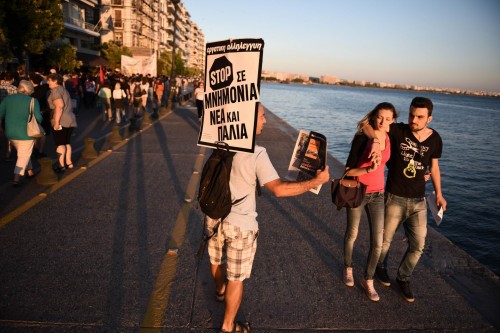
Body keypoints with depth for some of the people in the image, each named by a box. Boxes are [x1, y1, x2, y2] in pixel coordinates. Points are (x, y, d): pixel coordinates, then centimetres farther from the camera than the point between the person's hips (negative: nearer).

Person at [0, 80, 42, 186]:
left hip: (10, 133, 5)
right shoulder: (32, 101, -9)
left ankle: (29, 171, 35)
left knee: (23, 153, 24)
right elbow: (38, 118, -15)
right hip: (26, 133, -5)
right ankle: (17, 178, -5)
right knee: (23, 156, 3)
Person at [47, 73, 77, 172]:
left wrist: (56, 121, -23)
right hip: (71, 120, 9)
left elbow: (59, 105, -22)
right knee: (67, 143, 14)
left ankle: (61, 165, 0)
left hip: (61, 121, -9)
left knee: (60, 144, -3)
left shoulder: (56, 90, -9)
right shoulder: (64, 90, 19)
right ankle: (69, 163, 19)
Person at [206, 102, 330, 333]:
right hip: (239, 225, -6)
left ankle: (220, 290, 61)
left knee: (217, 260, 31)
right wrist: (317, 181, -21)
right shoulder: (256, 153, -25)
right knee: (236, 278, 12)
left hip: (214, 216, 7)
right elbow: (278, 189, -29)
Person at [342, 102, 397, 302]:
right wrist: (369, 169, -32)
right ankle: (348, 268, 42)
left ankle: (368, 280, 22)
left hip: (377, 195, 4)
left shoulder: (389, 138, -1)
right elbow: (348, 170, -17)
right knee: (352, 234, 16)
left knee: (378, 242, 1)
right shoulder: (362, 138, -16)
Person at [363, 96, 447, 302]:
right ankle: (380, 268, 44)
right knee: (385, 240, 13)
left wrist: (438, 193, 10)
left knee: (418, 245, 7)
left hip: (418, 201, 3)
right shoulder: (398, 131, -15)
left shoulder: (435, 139, -2)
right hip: (394, 198, -3)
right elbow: (366, 125, -22)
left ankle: (403, 278, 32)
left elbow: (434, 166, 12)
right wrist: (375, 140, -42)